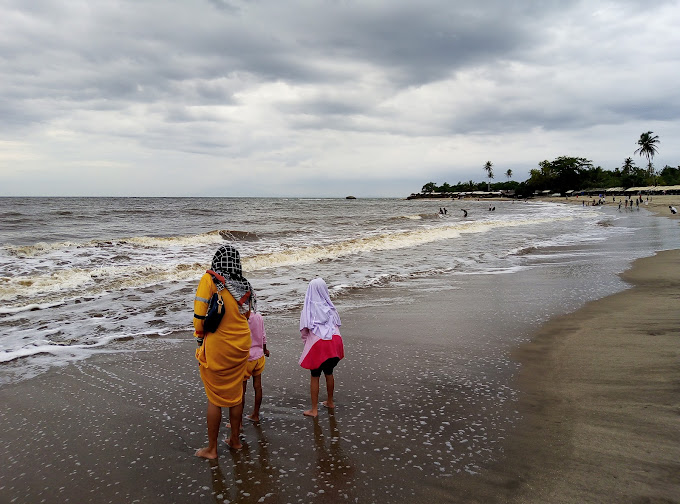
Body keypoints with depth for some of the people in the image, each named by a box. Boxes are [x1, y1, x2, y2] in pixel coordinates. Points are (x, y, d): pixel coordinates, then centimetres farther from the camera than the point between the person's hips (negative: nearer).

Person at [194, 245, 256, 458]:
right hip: (241, 345, 5)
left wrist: (200, 335, 1)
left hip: (217, 346, -5)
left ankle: (211, 448, 18)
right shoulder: (244, 286, 0)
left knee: (214, 398, 7)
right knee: (235, 394, 18)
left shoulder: (209, 280, -15)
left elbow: (200, 314, -15)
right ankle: (235, 439, 32)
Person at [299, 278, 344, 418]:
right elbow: (337, 325, 5)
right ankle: (330, 402, 35)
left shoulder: (308, 308, -8)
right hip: (333, 343, 4)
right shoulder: (330, 307, 1)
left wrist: (306, 341, 9)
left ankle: (314, 409, 8)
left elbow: (304, 330, -7)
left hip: (317, 344, -4)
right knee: (329, 373, 20)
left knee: (315, 376, 4)